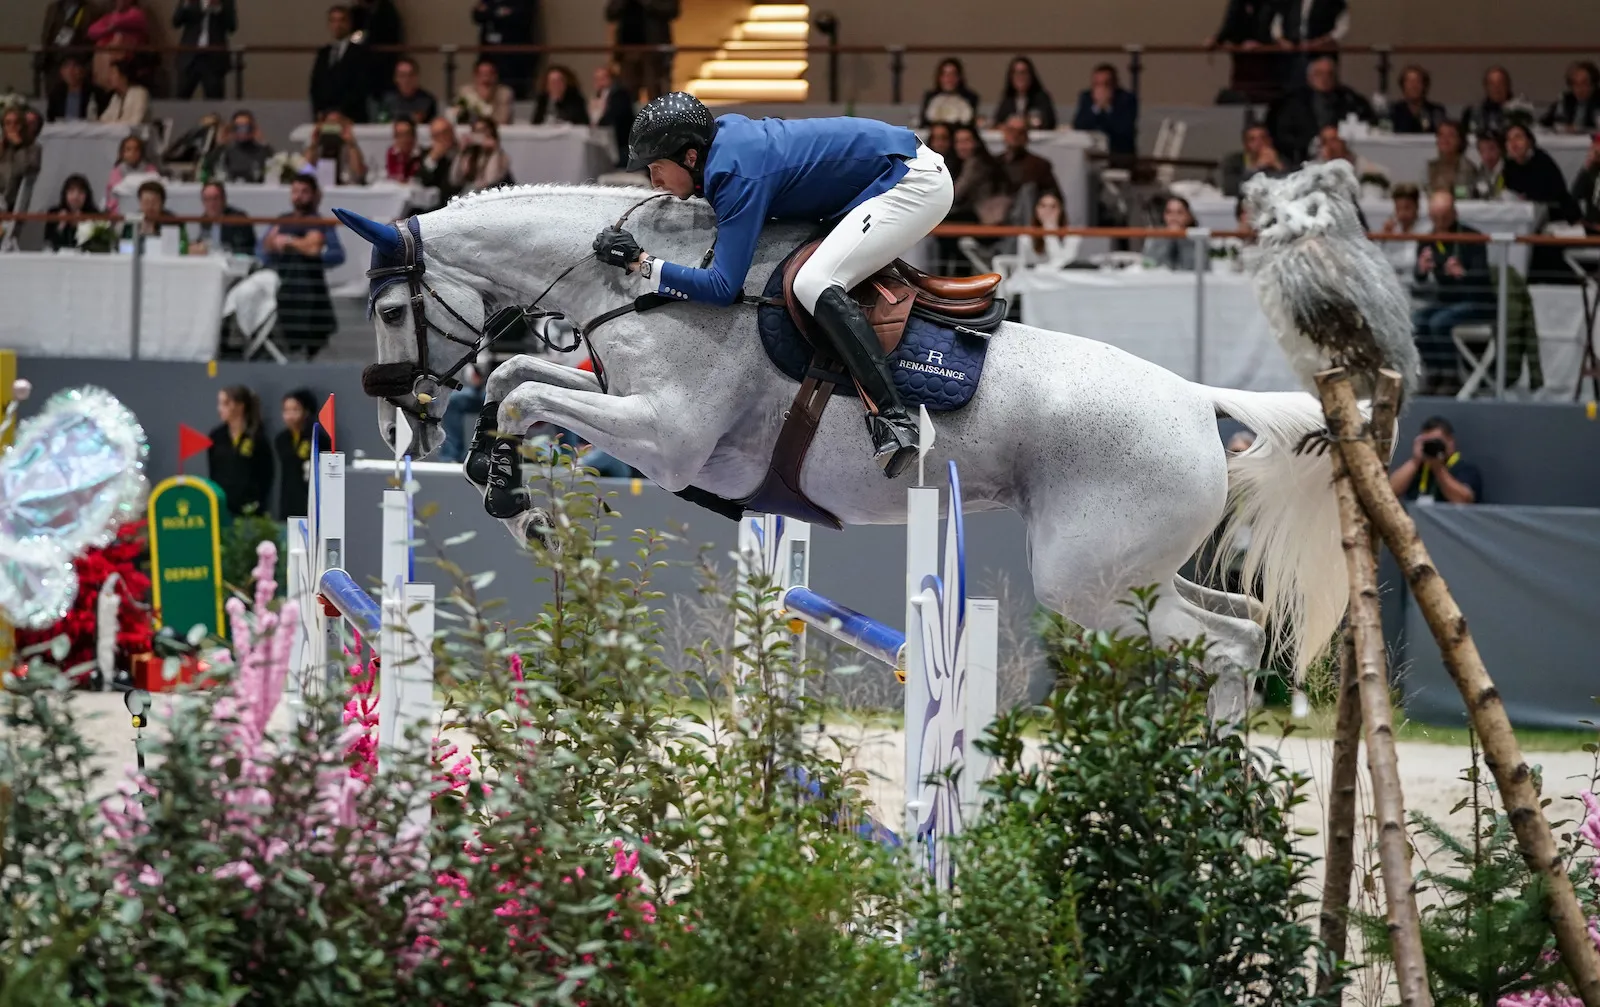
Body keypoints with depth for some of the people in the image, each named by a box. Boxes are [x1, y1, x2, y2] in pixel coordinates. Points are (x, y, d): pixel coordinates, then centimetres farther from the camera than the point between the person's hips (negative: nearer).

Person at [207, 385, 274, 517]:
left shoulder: (257, 438, -2)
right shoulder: (216, 437, 7)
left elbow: (265, 477, 0)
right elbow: (212, 474, 10)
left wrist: (257, 504, -6)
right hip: (222, 507, 3)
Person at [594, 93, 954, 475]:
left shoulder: (739, 177, -24)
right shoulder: (722, 132, 2)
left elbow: (723, 287, -26)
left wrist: (640, 262, -23)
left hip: (917, 183, -10)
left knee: (815, 285, -24)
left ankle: (893, 421, -28)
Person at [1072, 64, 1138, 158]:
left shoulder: (1127, 98, -4)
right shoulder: (1086, 97, 4)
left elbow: (1126, 131, -15)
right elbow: (1077, 128, -7)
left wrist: (1107, 107, -19)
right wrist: (1097, 106, -17)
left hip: (1121, 154, -3)